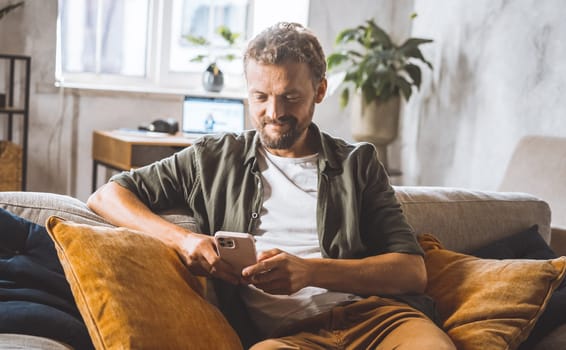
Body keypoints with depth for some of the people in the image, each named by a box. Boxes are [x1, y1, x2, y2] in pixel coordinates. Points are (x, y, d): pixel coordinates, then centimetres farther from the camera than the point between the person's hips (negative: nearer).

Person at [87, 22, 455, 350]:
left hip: (374, 312, 2)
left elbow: (413, 270, 7)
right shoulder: (214, 159, 18)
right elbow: (107, 196, 16)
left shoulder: (357, 163, 17)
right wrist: (182, 239, -3)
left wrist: (309, 271, -10)